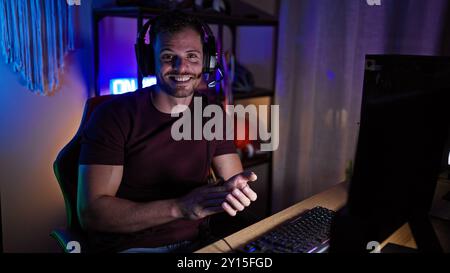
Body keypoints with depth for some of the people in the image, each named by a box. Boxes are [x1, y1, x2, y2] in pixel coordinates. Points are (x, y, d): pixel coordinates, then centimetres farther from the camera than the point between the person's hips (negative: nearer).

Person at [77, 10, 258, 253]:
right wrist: (180, 207, -28)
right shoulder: (113, 115, -11)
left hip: (194, 242, 5)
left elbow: (234, 181, 2)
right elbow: (90, 212, -17)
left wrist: (236, 190, -23)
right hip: (127, 246, -4)